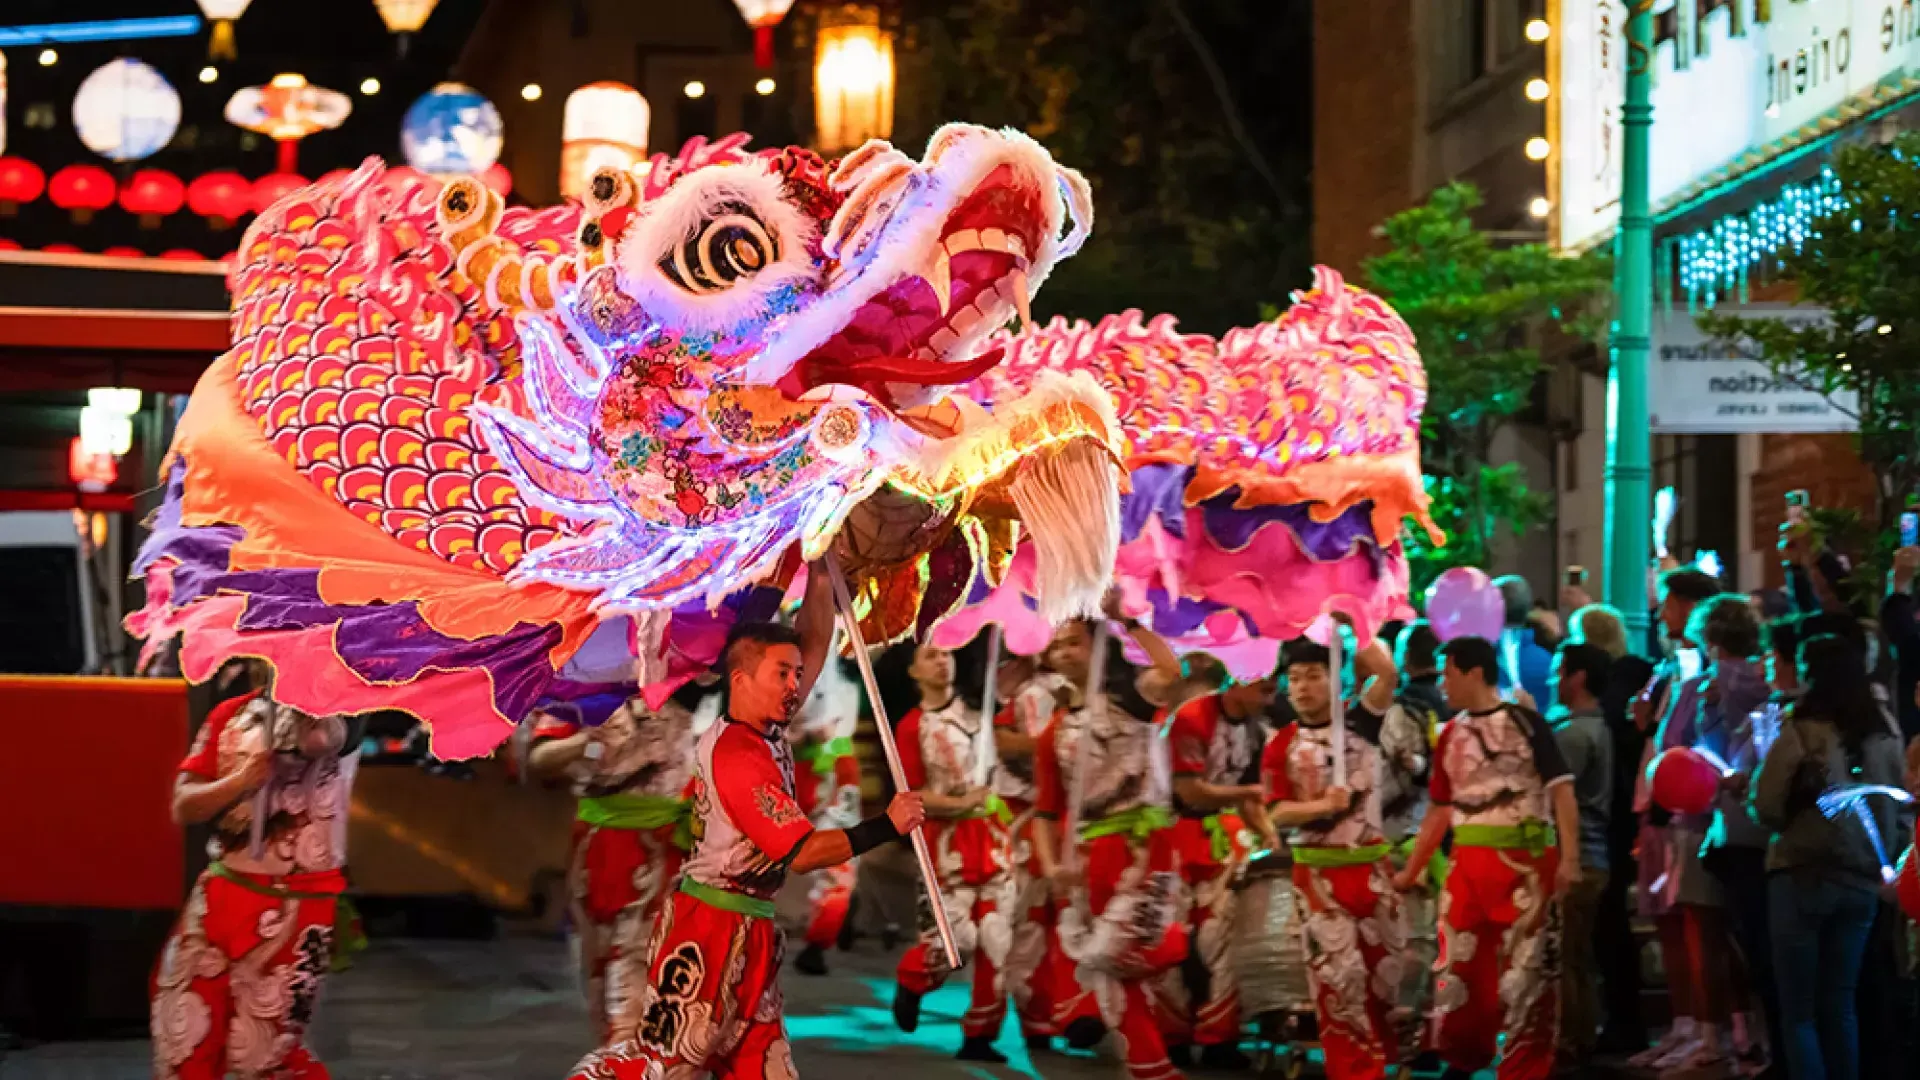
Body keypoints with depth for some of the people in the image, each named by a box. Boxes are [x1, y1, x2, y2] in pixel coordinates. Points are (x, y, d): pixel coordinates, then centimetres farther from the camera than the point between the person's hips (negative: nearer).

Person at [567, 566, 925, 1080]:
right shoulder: (737, 754, -18)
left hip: (752, 928, 9)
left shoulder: (767, 727, 7)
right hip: (709, 926, -9)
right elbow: (801, 852, -19)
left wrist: (820, 573, 4)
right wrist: (886, 827, -15)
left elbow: (814, 645, 15)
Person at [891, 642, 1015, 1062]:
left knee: (995, 936, 1)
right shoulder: (910, 727, -2)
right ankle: (911, 981, 25)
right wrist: (960, 802, -18)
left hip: (993, 831, 3)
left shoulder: (977, 706, 7)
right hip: (948, 836, -3)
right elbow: (912, 795, -6)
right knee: (957, 935, -8)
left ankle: (979, 1034, 10)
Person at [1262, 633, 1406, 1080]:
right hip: (1317, 872, -1)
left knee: (1387, 966, 9)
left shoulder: (1359, 724, 1)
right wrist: (1324, 805, -23)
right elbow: (1277, 813, -7)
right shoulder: (1281, 746, 0)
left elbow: (1387, 672, -15)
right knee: (1340, 972, -7)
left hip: (1370, 864, 2)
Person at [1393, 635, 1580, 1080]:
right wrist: (1412, 870, 21)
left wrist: (1569, 858, -18)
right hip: (1467, 866, 6)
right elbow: (1441, 809, 21)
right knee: (1456, 965, 8)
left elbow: (1561, 790, -9)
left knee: (1527, 970, -2)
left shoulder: (1524, 722, -5)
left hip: (1525, 863, -6)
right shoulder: (1451, 735, 13)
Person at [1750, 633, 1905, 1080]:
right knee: (1840, 1006, 13)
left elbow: (1765, 807, -8)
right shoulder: (1884, 741, 3)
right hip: (1862, 881, 5)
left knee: (1798, 1011, 2)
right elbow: (1892, 813, 12)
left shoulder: (1800, 733, -12)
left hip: (1803, 875, -5)